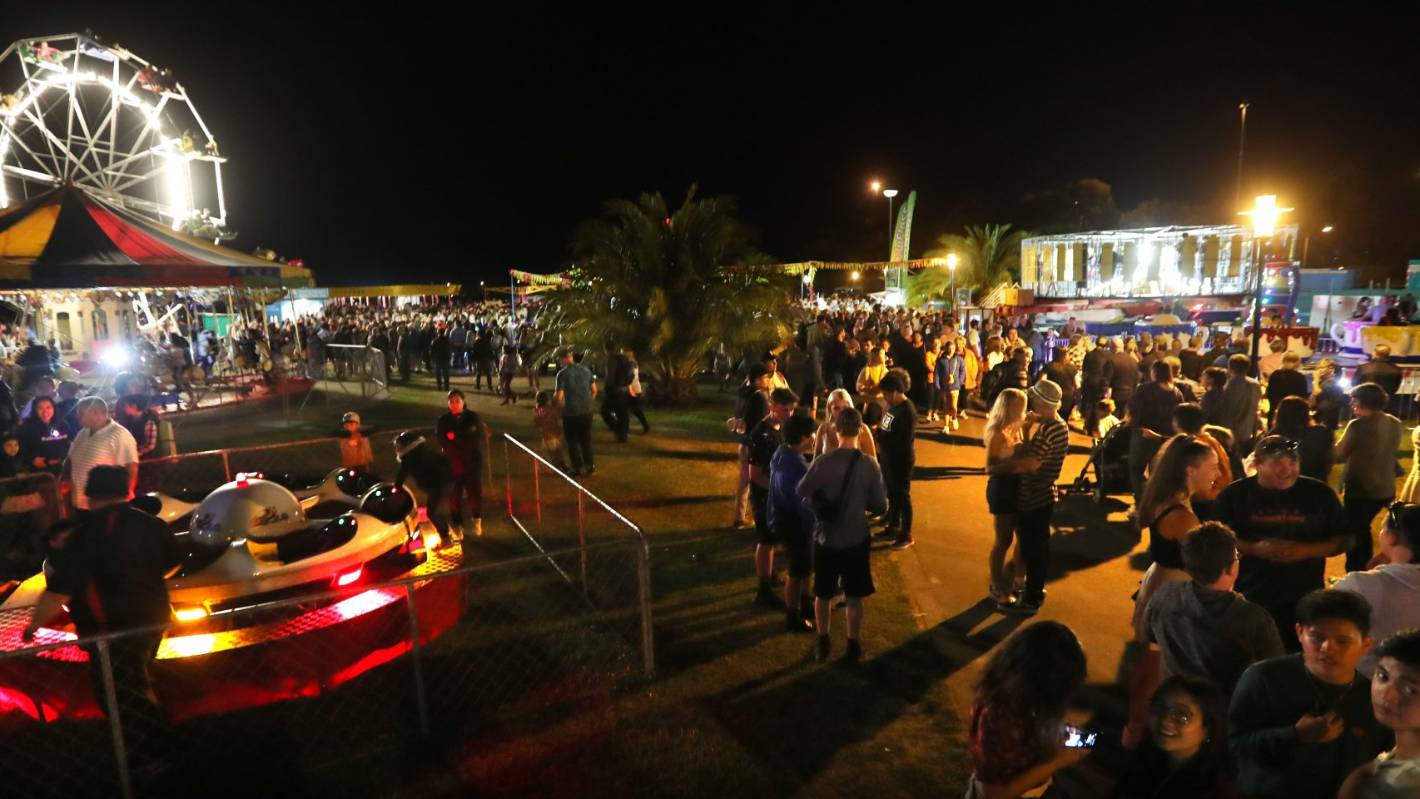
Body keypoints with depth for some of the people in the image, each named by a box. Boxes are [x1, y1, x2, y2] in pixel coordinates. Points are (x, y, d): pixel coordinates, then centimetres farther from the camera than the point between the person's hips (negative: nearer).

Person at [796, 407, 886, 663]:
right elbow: (881, 506, -7)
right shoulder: (870, 465, -14)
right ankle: (853, 646, 29)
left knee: (823, 595, 18)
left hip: (825, 540, 0)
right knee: (854, 597, 17)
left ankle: (822, 644, 32)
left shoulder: (822, 463, -17)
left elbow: (801, 493, -5)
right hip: (856, 541, 0)